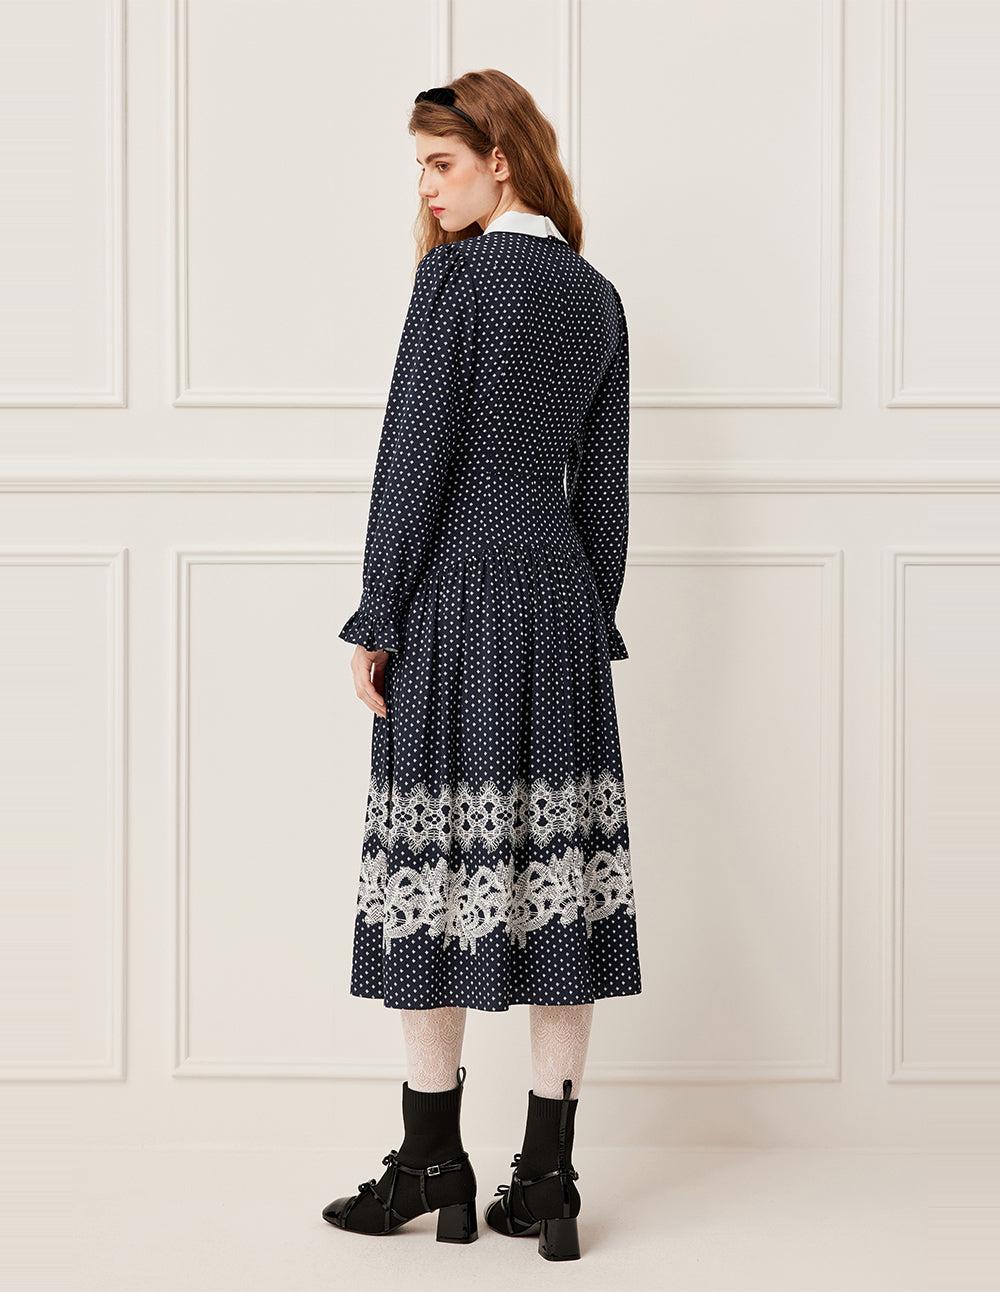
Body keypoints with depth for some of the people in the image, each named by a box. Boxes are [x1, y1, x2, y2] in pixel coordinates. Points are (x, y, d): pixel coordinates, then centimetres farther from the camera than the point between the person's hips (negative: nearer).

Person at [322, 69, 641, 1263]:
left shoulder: (457, 274, -7)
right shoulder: (597, 298, 12)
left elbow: (416, 456, -11)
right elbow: (603, 487, 13)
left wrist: (376, 622, -7)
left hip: (457, 597, -6)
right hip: (561, 597, 6)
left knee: (439, 871, 1)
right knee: (557, 869, 4)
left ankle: (433, 1168, 9)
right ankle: (546, 1180, 9)